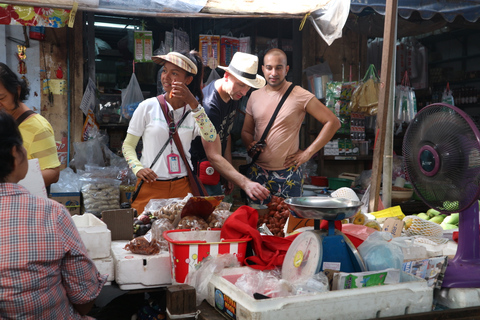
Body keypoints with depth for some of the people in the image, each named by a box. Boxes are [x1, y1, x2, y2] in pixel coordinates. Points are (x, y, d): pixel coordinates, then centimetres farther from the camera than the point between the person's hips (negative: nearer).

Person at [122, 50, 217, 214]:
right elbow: (128, 145, 5)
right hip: (151, 186, -1)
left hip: (182, 187, 1)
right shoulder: (148, 107, 1)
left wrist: (193, 104, -21)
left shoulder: (193, 110, 5)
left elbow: (211, 137, -15)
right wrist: (138, 168, -13)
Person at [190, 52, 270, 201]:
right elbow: (214, 156, -30)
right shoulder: (209, 105, -28)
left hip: (214, 172, 8)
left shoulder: (234, 95, 0)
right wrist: (245, 183, -39)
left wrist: (229, 174, 8)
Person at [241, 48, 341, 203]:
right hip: (257, 172, 4)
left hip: (287, 173, -3)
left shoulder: (300, 95, -6)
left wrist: (307, 153, -8)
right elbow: (246, 131, 17)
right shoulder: (255, 96, 8)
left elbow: (333, 122, -6)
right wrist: (250, 145, -6)